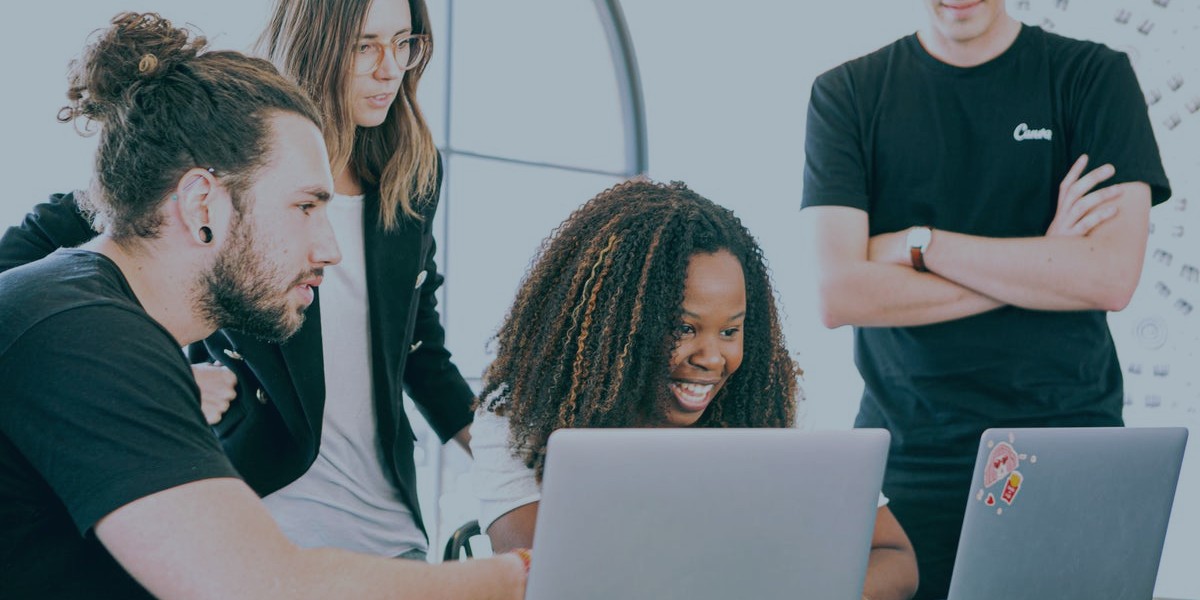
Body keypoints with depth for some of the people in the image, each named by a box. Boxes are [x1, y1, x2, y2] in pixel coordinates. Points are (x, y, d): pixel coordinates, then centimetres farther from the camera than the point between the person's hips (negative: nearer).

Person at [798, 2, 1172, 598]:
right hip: (909, 457, 0)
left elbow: (1111, 277, -10)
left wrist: (918, 245, -9)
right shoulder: (846, 94, 4)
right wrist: (1041, 266, -9)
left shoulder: (1093, 76, 3)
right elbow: (838, 294, -9)